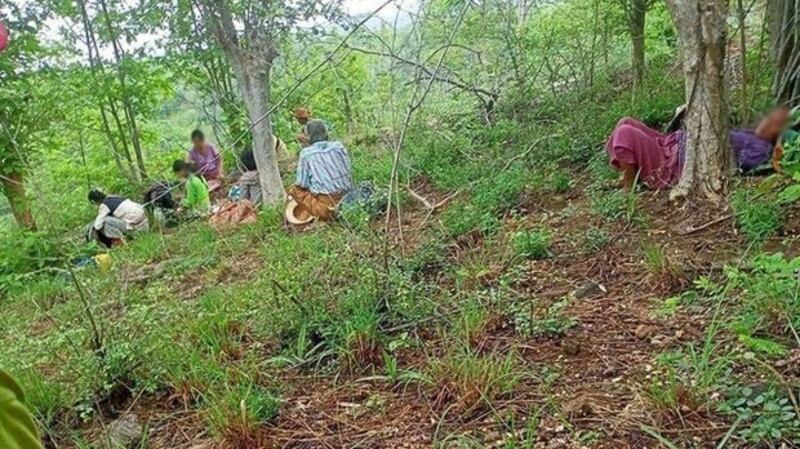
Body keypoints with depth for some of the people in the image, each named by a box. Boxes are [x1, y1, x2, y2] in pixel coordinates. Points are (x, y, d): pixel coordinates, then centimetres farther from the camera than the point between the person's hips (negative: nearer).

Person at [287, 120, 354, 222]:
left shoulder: (306, 153, -6)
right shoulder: (338, 146, 2)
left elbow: (303, 184, -4)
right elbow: (349, 171, 7)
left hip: (327, 206, -5)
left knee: (294, 190, 17)